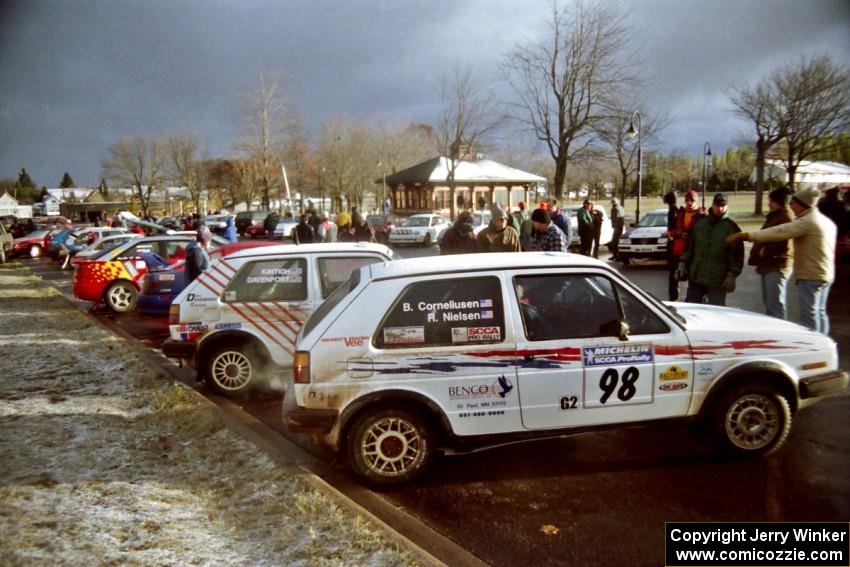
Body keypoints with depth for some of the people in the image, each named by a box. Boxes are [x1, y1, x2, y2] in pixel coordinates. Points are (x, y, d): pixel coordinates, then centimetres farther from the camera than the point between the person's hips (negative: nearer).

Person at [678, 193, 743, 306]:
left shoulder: (731, 227, -3)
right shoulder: (700, 222, 10)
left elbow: (737, 254, -6)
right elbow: (690, 246, 17)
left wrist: (732, 275, -12)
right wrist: (683, 263, 9)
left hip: (717, 281, -4)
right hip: (695, 276, 4)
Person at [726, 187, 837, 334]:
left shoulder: (807, 222, -18)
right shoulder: (827, 222, 14)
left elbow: (778, 232, -24)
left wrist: (747, 236, -24)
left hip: (810, 275, -10)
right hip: (826, 275, 10)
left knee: (809, 313, -6)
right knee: (820, 312, 17)